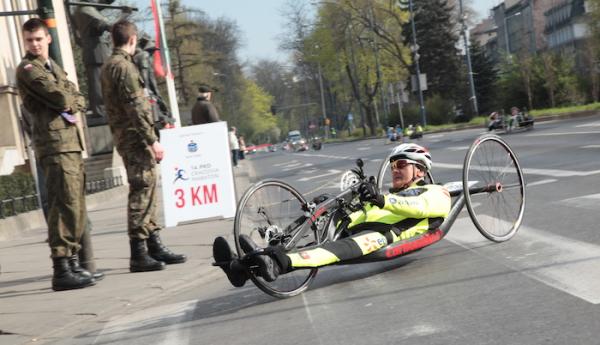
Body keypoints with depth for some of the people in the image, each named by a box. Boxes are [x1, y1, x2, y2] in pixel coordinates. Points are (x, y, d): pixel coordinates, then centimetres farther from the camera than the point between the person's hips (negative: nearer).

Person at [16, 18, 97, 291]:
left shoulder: (54, 67, 23)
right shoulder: (27, 69, -5)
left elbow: (79, 100, 15)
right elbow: (61, 98, -15)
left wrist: (71, 103, -4)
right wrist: (71, 99, 4)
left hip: (71, 143, 9)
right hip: (54, 143, -9)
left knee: (76, 206, 10)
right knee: (65, 205, -15)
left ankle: (72, 262, 18)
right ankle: (61, 270, -15)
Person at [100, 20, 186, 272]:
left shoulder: (108, 66, 19)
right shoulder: (124, 65, -12)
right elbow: (135, 108, -19)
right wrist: (152, 140, -19)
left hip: (124, 138, 10)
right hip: (135, 138, -10)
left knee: (147, 192, 14)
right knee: (141, 192, -10)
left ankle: (154, 246, 20)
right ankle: (139, 254, -8)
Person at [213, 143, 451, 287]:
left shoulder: (435, 193, 19)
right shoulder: (390, 197, 40)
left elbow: (420, 207, -7)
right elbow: (360, 217, 24)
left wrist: (382, 200, -24)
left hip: (389, 235, -7)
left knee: (345, 247, -36)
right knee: (315, 246, -18)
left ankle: (278, 263, -62)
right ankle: (243, 267, -36)